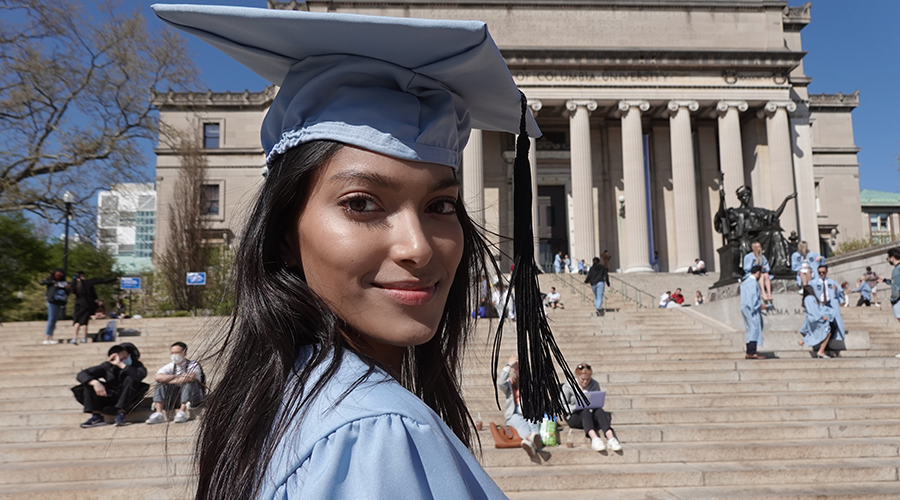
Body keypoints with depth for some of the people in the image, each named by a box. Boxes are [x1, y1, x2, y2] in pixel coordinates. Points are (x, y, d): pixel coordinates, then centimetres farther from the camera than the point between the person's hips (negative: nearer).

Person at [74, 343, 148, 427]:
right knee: (89, 382, -11)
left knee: (130, 379, -28)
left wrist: (121, 365, -33)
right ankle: (96, 416, -21)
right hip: (110, 400, 3)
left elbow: (141, 375, -35)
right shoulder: (108, 366, -4)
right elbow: (81, 375, -10)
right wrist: (95, 382, -30)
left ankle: (121, 413, -28)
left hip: (127, 401, -3)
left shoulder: (136, 364, -9)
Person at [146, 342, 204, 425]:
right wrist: (177, 376, -20)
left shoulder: (193, 365, -5)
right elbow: (158, 377, -13)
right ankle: (159, 413, -26)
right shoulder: (171, 366, 7)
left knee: (189, 382, -30)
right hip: (175, 397, 4)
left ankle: (182, 411, -39)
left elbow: (190, 377, -29)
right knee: (160, 384, -12)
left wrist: (169, 380, -19)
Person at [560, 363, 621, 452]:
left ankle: (610, 438, -53)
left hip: (591, 412, 3)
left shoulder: (595, 385, 8)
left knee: (600, 411, -31)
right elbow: (563, 405, -4)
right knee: (586, 412, -36)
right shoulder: (568, 386, -1)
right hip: (574, 417, -3)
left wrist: (593, 406, -13)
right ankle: (594, 438, -60)